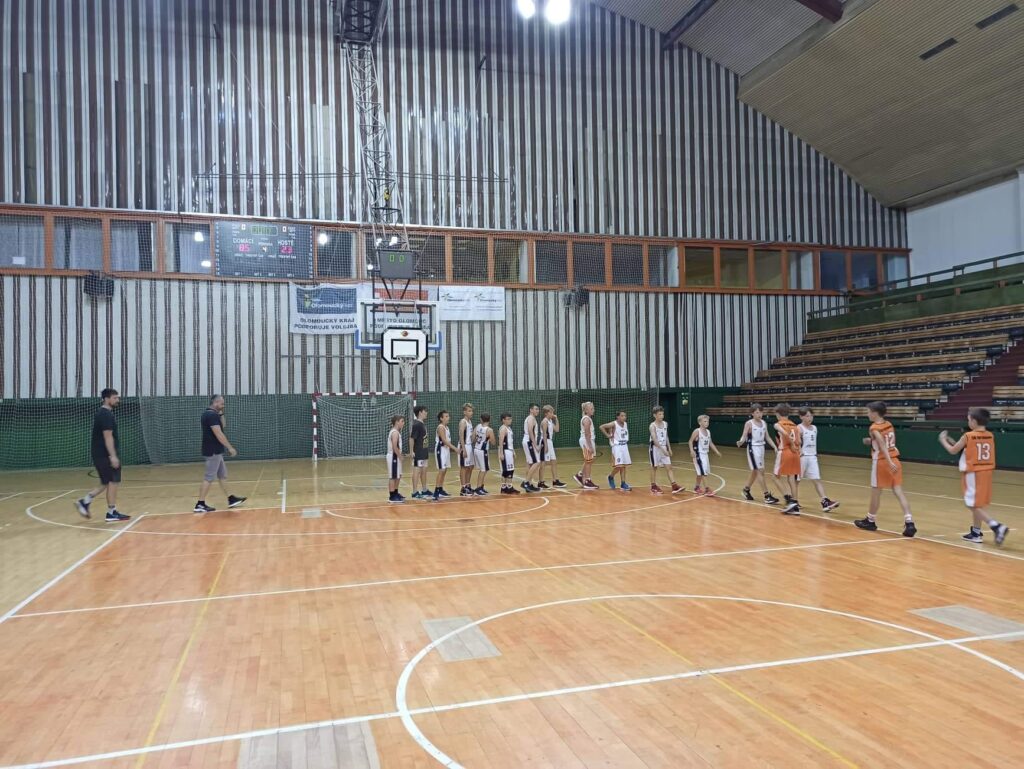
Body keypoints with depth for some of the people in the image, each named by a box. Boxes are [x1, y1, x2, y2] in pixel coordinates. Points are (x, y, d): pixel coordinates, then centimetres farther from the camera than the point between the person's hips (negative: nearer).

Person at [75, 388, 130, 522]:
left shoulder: (101, 413, 16)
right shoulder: (106, 414, -16)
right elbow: (108, 436, -22)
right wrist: (113, 456, -25)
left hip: (100, 454, 10)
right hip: (106, 455, -10)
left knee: (107, 483, 17)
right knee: (113, 482, -3)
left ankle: (84, 502, 15)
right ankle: (111, 513, 2)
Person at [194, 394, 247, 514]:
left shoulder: (209, 414, 13)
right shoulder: (212, 415, -19)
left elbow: (221, 427, 22)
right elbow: (219, 434, -23)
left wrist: (221, 414, 9)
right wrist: (230, 448, -20)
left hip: (215, 451, 11)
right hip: (213, 452, -11)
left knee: (222, 475, 14)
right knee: (209, 478, -6)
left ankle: (231, 499, 21)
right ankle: (200, 505, -2)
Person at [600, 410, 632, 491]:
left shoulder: (626, 424, 6)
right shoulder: (614, 424, -14)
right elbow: (602, 427, -17)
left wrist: (626, 439, 11)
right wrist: (607, 435, -13)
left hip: (625, 446, 7)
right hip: (617, 446, -7)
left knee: (624, 466, 6)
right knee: (619, 465, -12)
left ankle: (623, 484, 11)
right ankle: (611, 477, 16)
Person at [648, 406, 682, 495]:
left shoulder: (665, 424, 6)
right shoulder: (652, 426, -14)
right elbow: (654, 439, -23)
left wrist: (669, 448, 11)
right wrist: (662, 449, -29)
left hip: (664, 448, 6)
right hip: (655, 448, -6)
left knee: (668, 467, 0)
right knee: (654, 467, 5)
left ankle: (674, 486, -4)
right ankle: (653, 486, 15)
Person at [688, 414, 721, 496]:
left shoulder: (708, 431, 8)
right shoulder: (697, 431, -14)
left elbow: (710, 443, 17)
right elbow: (690, 441, -12)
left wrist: (717, 451, 12)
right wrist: (692, 450, -24)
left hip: (705, 454, 8)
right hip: (698, 454, -8)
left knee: (701, 472, 14)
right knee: (703, 472, -11)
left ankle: (697, 488, 27)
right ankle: (707, 489, -9)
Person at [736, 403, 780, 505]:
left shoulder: (764, 423, 7)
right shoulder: (749, 423, -11)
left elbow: (767, 437, 12)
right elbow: (744, 436, -15)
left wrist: (775, 446, 2)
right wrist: (741, 442, -37)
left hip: (761, 448, 7)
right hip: (753, 448, -7)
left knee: (755, 471, 16)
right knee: (760, 471, -9)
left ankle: (746, 490, 34)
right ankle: (767, 496, -7)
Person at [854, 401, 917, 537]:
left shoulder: (874, 428, -13)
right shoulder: (889, 424, 10)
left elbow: (883, 445, -25)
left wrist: (889, 462, -33)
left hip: (881, 462, -6)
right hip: (895, 460, 6)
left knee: (876, 492, 8)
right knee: (899, 491, 1)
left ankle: (870, 521, 22)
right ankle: (909, 523, -9)